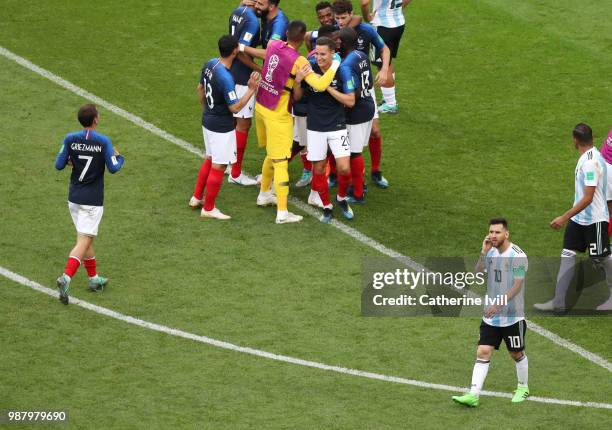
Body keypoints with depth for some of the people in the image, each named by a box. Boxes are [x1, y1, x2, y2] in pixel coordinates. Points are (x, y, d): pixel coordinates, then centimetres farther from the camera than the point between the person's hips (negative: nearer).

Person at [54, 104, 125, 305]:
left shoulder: (70, 139, -4)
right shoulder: (103, 142, -13)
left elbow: (59, 165, -2)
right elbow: (113, 168, -9)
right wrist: (119, 157, 12)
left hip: (74, 197, 5)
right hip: (92, 200, -5)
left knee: (86, 238, 19)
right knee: (83, 242, -5)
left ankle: (94, 278, 29)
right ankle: (66, 277, -22)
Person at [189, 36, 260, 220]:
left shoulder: (210, 65, -3)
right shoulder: (226, 78, -30)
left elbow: (200, 89, 13)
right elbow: (235, 107, -24)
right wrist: (251, 89, -21)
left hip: (208, 120, 9)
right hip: (222, 127, -9)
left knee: (209, 160, 25)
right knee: (218, 167, 5)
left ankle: (196, 197, 36)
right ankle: (208, 208, 15)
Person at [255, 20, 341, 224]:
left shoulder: (273, 45, -3)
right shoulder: (298, 61, -22)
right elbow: (320, 85, -31)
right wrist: (335, 65, -18)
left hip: (260, 106, 7)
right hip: (278, 115, -7)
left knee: (272, 155, 27)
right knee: (280, 162, -4)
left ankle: (264, 194, 41)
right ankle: (282, 212, -3)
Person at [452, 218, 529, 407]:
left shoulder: (517, 256, -15)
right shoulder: (491, 252, 6)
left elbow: (517, 286, -19)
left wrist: (499, 304, -26)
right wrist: (483, 253, -13)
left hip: (513, 316, -5)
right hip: (491, 316, 5)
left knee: (517, 354, 11)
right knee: (483, 352, -4)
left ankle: (523, 388, 33)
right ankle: (473, 395, -9)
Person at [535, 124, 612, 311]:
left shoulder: (590, 163, -25)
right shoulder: (592, 156, 5)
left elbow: (588, 198, -27)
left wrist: (565, 217, -27)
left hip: (594, 220, -9)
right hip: (578, 219, 9)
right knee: (567, 255, 3)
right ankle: (558, 301, 3)